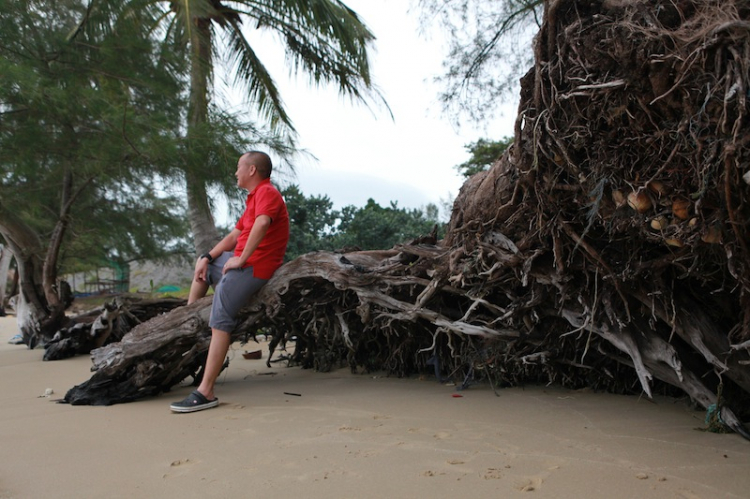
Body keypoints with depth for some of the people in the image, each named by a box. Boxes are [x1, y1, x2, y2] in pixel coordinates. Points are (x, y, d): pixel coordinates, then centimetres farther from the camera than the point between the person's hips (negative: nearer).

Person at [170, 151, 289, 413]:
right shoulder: (255, 197, 21)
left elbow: (262, 224, -33)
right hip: (242, 260, 11)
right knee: (203, 264, 28)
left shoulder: (267, 192, -12)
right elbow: (233, 236, 18)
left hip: (254, 267, -11)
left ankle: (205, 393, -21)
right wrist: (207, 258, 7)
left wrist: (241, 259, -26)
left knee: (220, 321, -18)